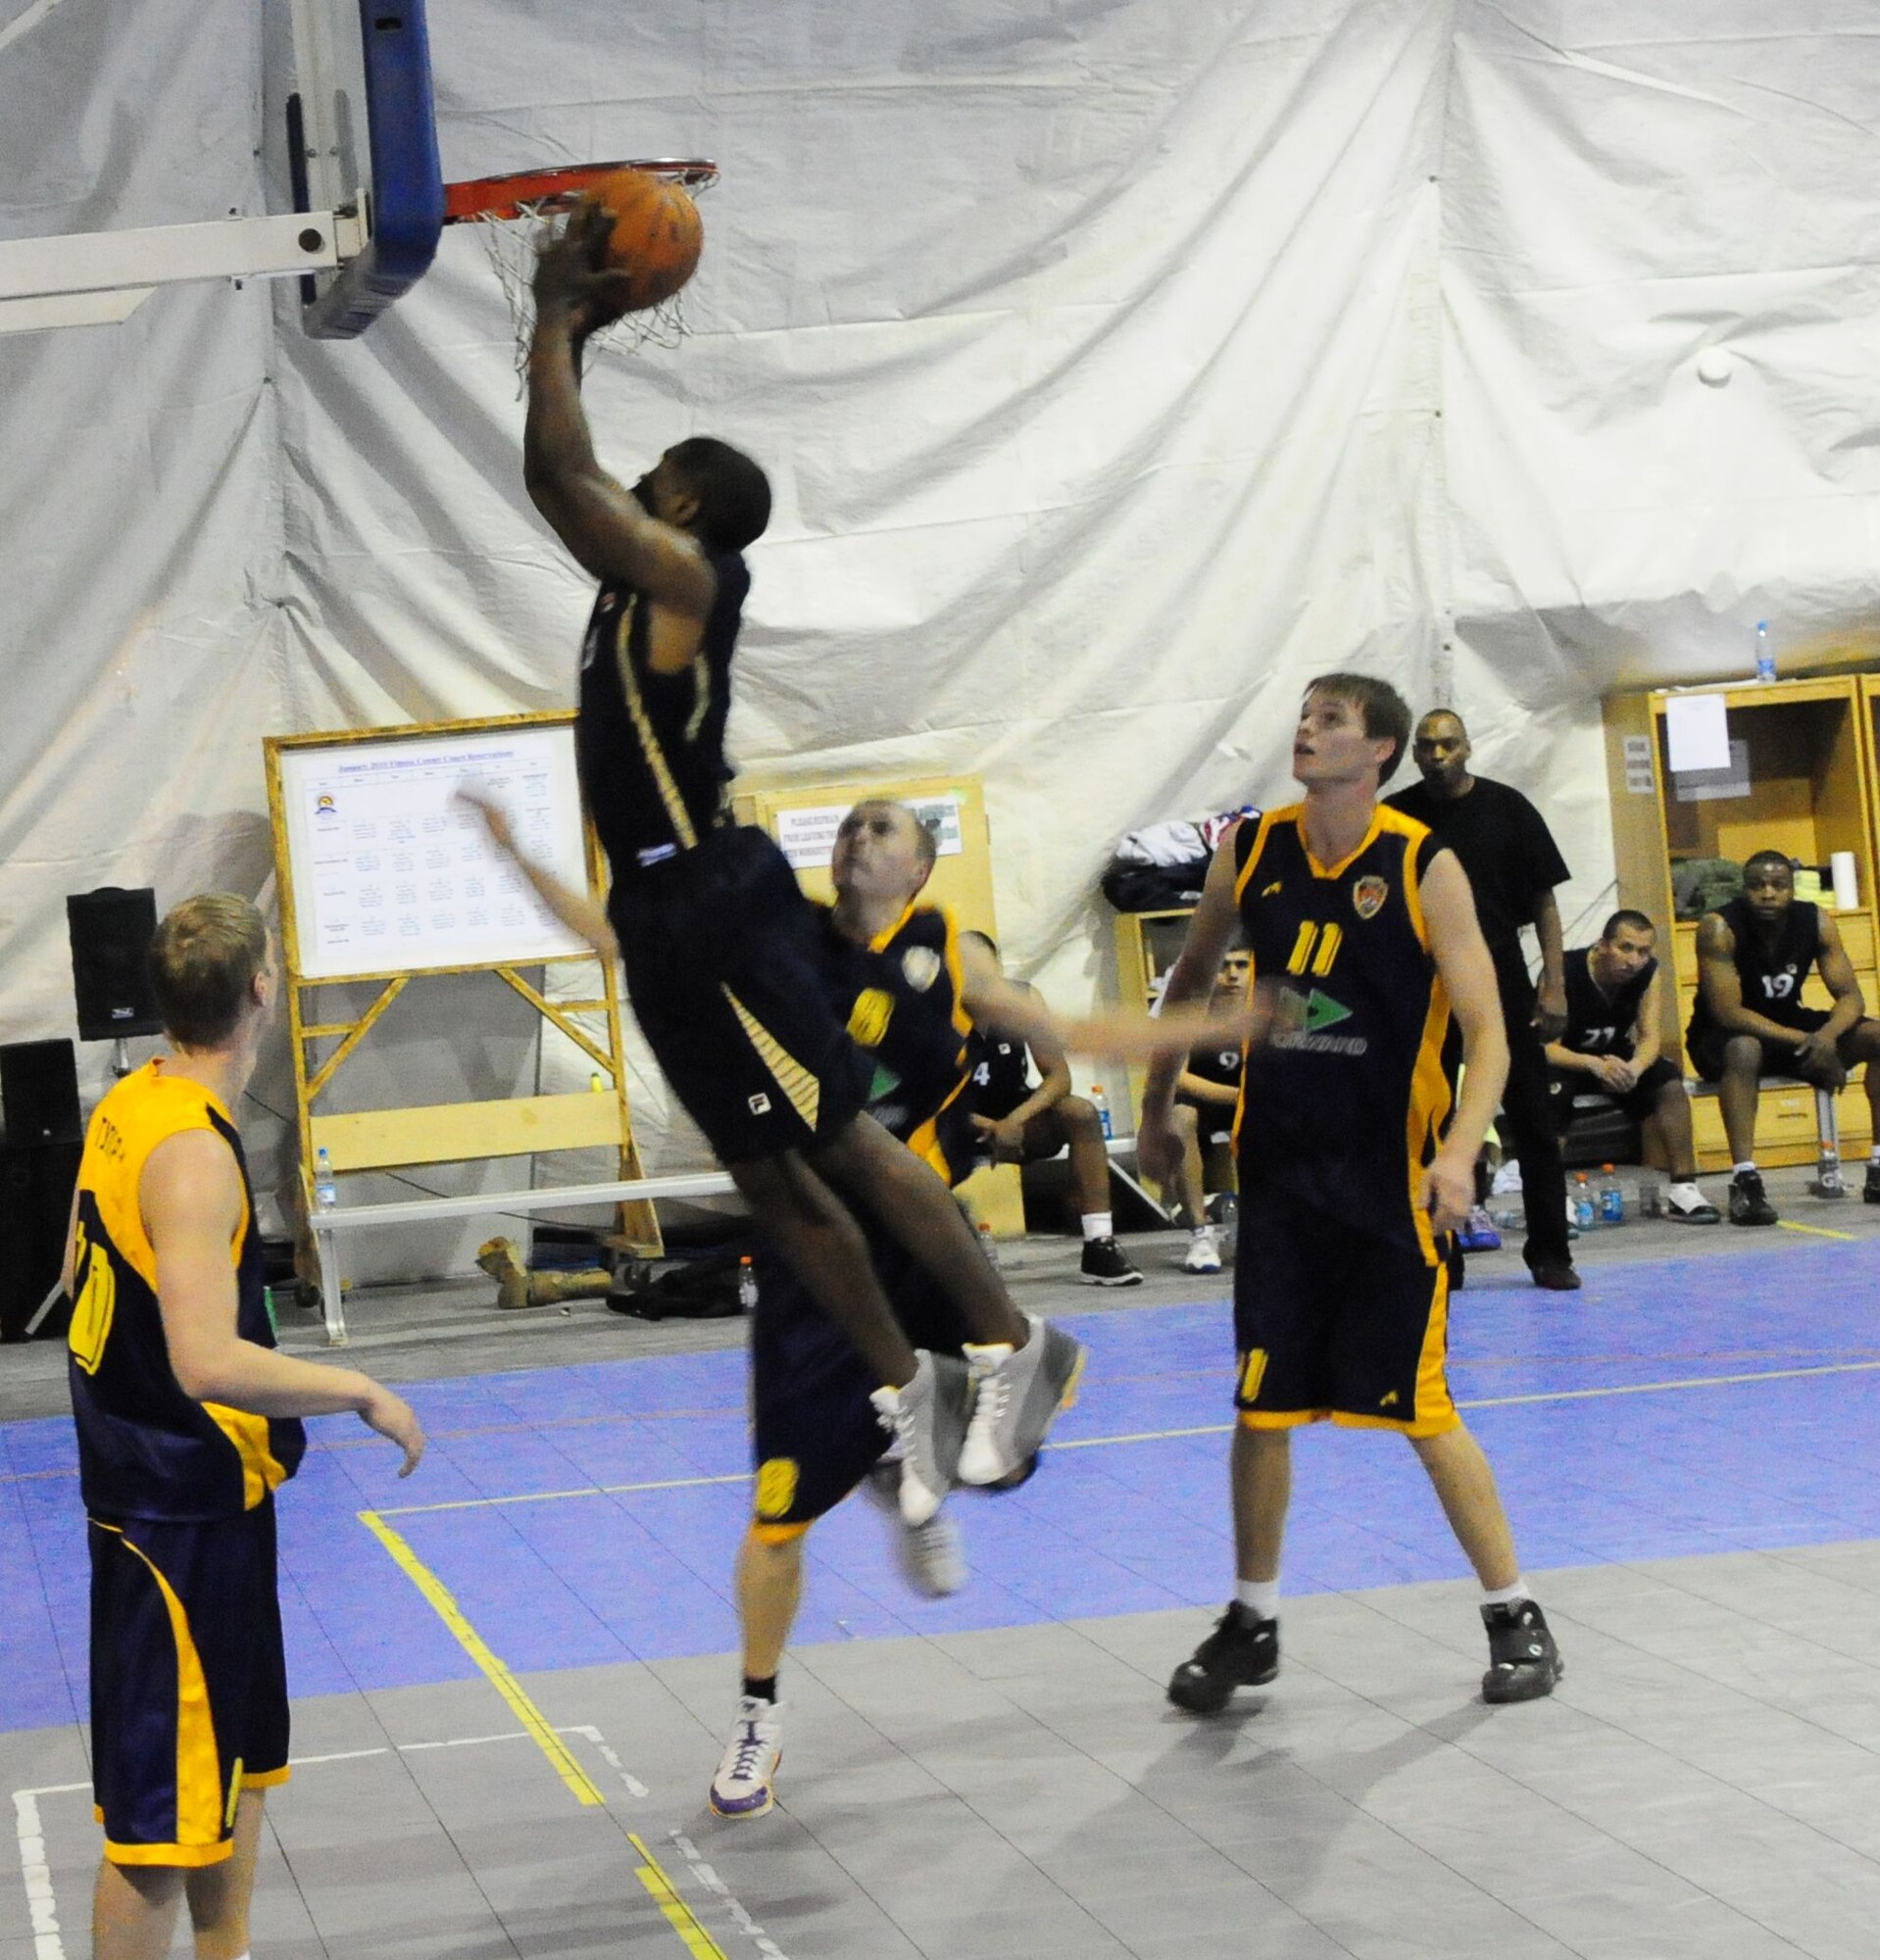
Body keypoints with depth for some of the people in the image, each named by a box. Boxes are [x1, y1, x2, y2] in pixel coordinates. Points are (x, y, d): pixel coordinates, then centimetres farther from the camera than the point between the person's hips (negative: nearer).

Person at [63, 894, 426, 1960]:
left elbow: (85, 1272, 18)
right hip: (184, 1513, -10)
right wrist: (361, 1392, -21)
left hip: (145, 1483, 10)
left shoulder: (129, 1105, 4)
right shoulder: (195, 1153, -24)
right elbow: (209, 1364, -31)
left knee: (238, 1758, 23)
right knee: (162, 1806, -3)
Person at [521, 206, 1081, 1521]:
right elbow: (557, 477, 25)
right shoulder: (640, 577, 15)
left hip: (720, 905, -10)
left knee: (842, 1139, -8)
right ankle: (907, 1385, 14)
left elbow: (561, 469, -18)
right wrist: (573, 331, 19)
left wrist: (556, 316, -6)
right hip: (664, 910, 10)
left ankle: (1016, 1347, -2)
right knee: (769, 1179, 9)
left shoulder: (686, 572, -10)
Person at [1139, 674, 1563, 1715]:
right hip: (1278, 1166, 4)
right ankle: (1252, 1622, 20)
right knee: (1263, 1402, 6)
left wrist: (1458, 1151, -27)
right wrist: (1156, 1109, 21)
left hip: (1391, 1175, -4)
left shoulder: (1425, 867, -10)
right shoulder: (1251, 851, 2)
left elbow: (1486, 1032, -12)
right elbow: (1191, 979, 19)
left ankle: (1515, 1618, 11)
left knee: (1420, 1410, -2)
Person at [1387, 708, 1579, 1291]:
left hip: (1503, 984, 0)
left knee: (1534, 1122, 2)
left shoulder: (1507, 808, 1)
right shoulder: (1394, 818, 1)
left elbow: (1544, 902, 3)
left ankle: (1549, 1252, 10)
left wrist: (1554, 985, -5)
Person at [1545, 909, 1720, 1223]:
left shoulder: (1647, 972, -12)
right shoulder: (1565, 972, -27)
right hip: (1565, 1060, -4)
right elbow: (1545, 1046, -29)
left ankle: (1684, 1189, -16)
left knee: (1669, 1081, -21)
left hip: (1616, 1058, 5)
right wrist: (1596, 1065, -45)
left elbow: (1649, 1038, -13)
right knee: (1553, 1091, -37)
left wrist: (1633, 1068, -38)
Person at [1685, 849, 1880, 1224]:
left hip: (1786, 1023, 5)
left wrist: (1827, 1035, -33)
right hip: (1722, 1037, -5)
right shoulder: (1719, 929, -25)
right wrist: (1803, 1040, -35)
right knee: (1744, 1049, -41)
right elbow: (1728, 1013, -29)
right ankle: (1744, 1181, -42)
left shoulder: (1817, 922, -11)